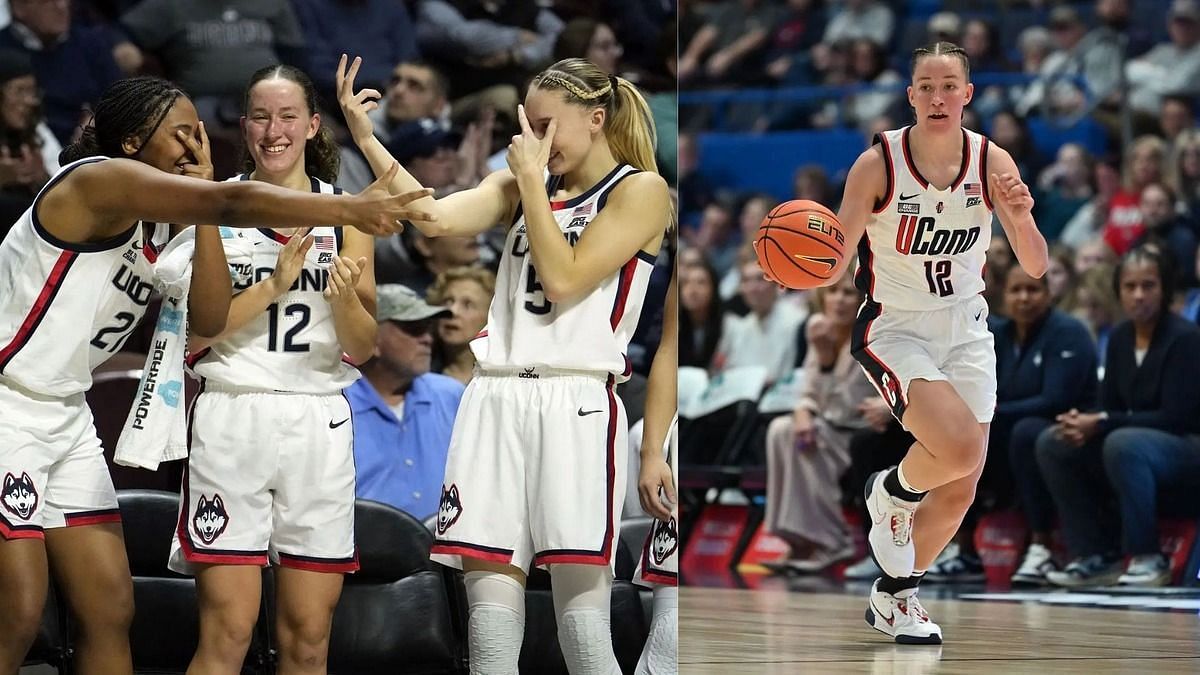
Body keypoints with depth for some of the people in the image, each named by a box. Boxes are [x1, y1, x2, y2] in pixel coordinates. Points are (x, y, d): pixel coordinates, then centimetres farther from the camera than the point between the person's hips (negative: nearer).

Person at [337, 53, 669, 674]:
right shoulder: (521, 186, 19)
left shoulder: (641, 190, 3)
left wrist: (531, 178, -2)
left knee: (581, 596, -9)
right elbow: (436, 218, 4)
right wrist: (366, 138, -2)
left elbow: (564, 278, -7)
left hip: (576, 404, -5)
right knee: (488, 585, -2)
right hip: (496, 401, 5)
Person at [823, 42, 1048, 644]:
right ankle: (892, 492, 7)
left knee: (960, 491, 5)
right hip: (894, 329, -4)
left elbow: (1036, 267, -9)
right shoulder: (878, 164, -18)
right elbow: (835, 268, -15)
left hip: (965, 329, 4)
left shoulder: (992, 163, -9)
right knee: (959, 447, -28)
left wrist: (1020, 217, -29)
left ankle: (893, 595, 29)